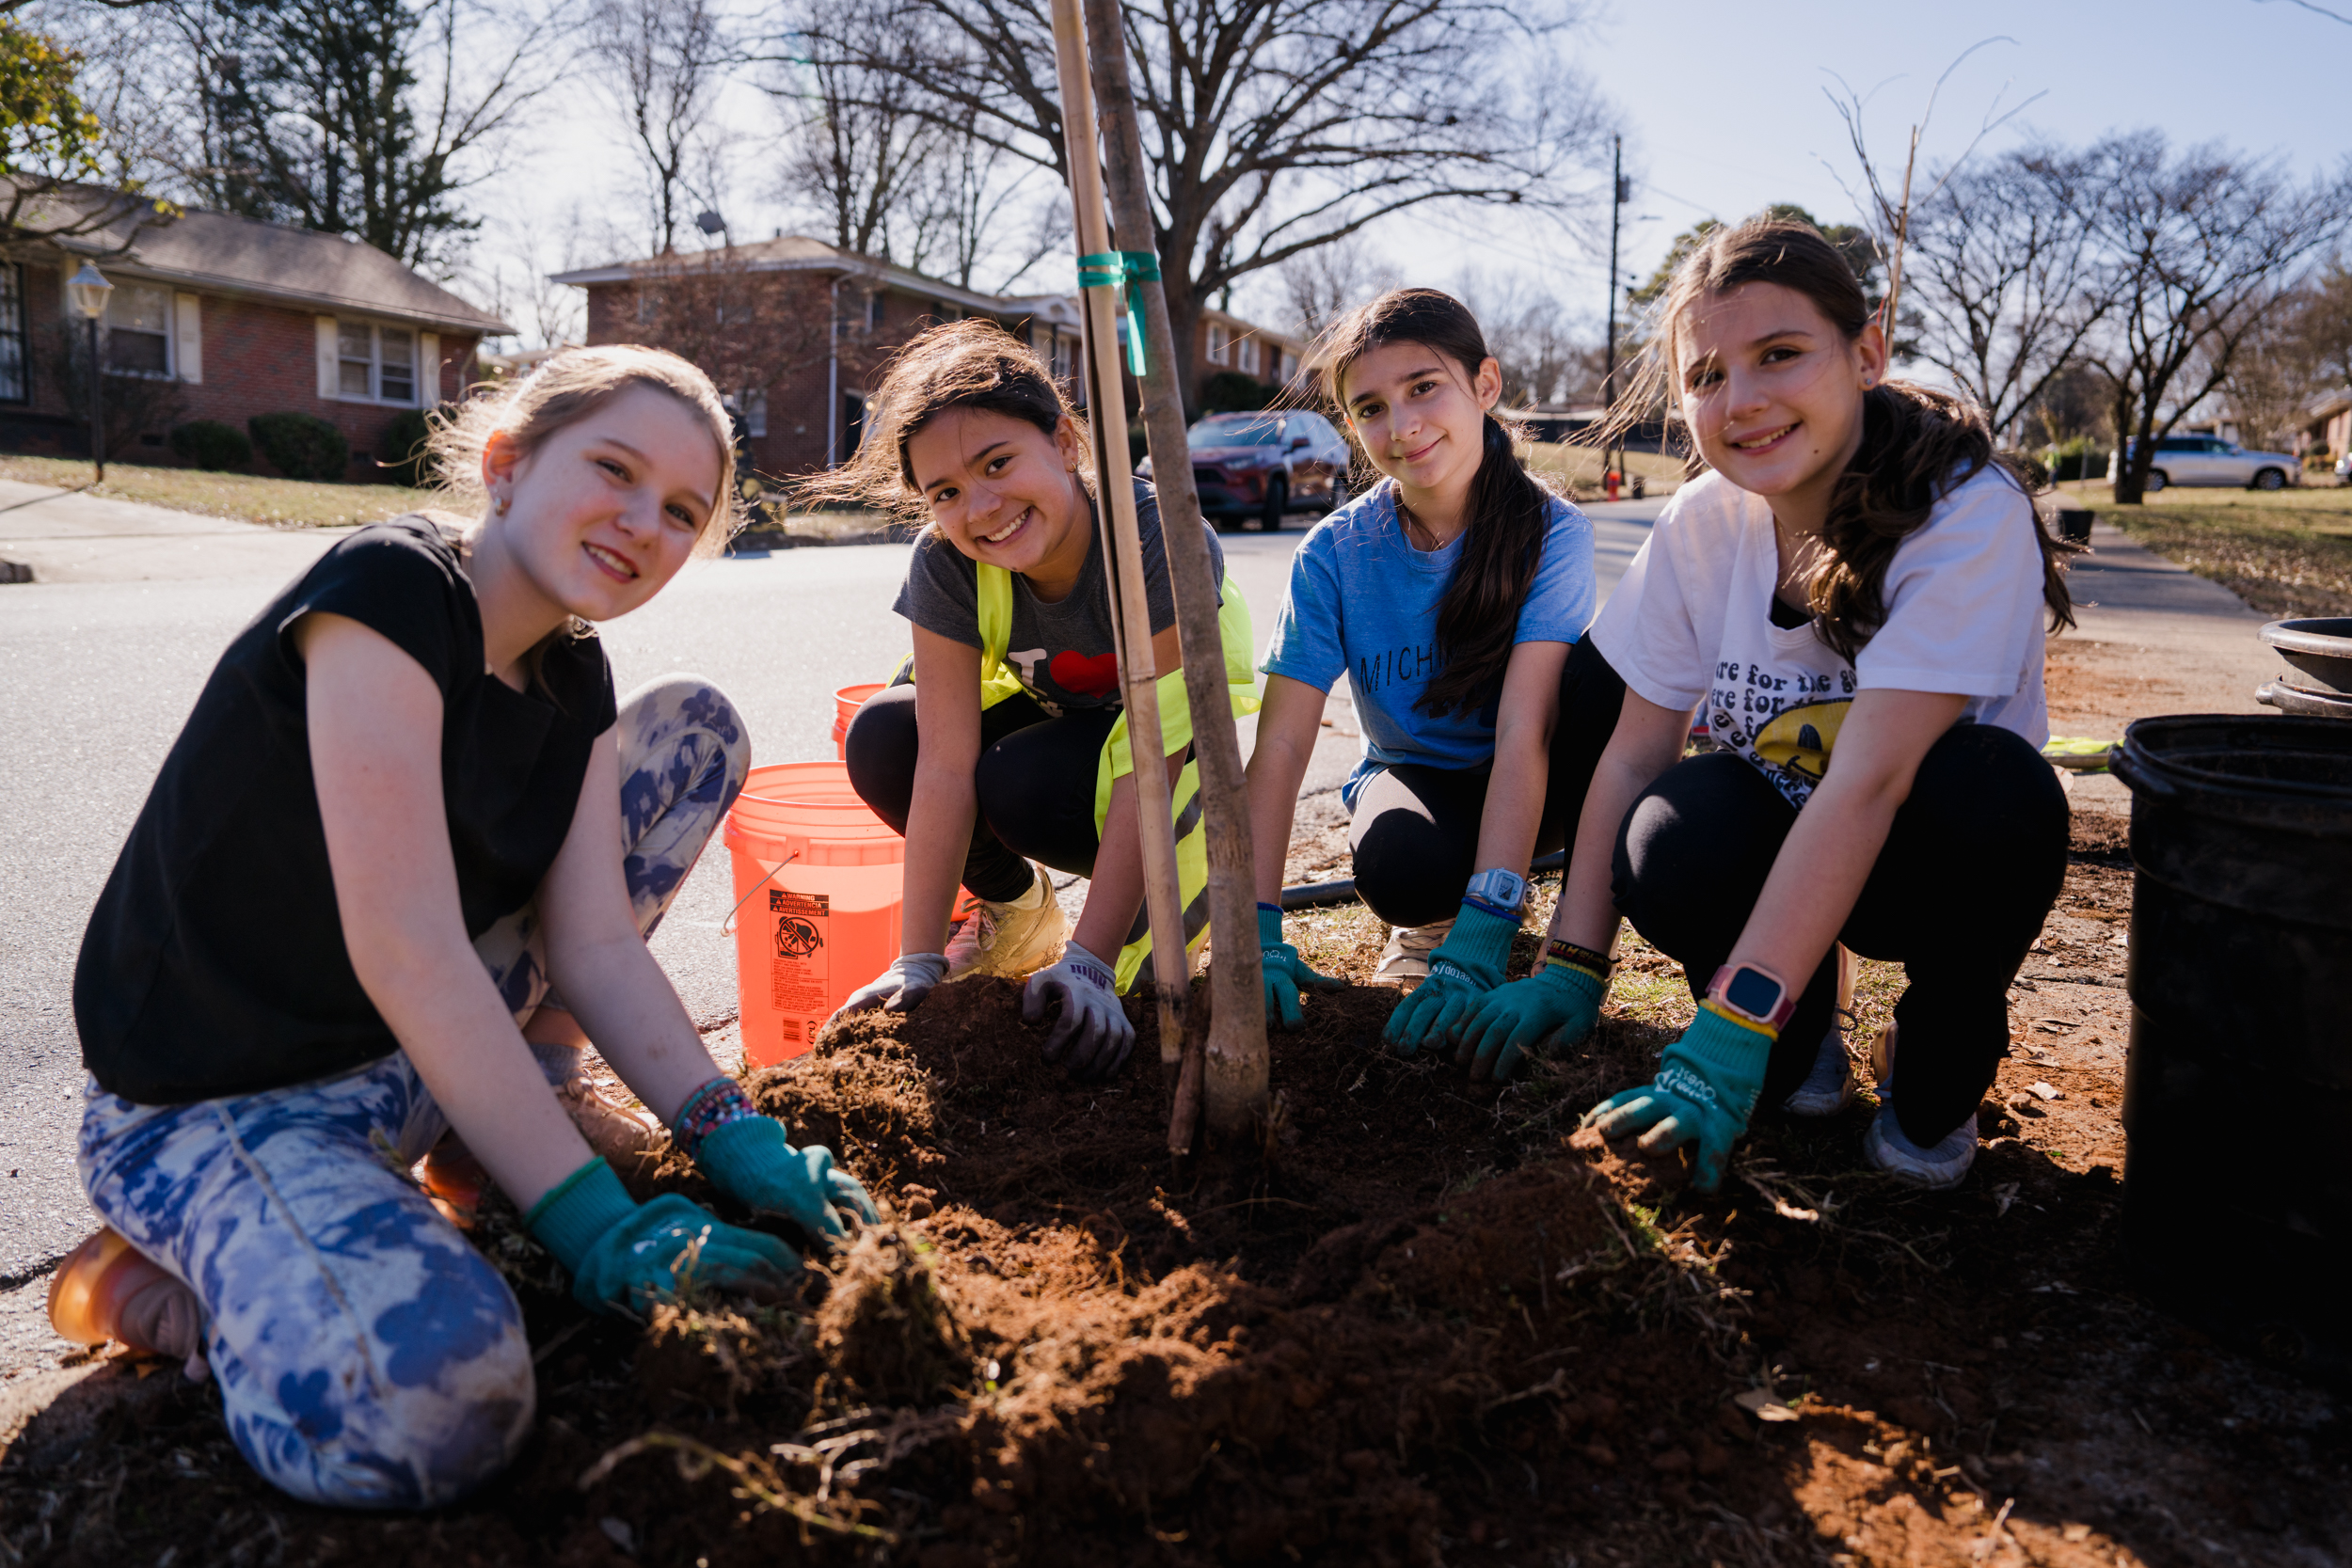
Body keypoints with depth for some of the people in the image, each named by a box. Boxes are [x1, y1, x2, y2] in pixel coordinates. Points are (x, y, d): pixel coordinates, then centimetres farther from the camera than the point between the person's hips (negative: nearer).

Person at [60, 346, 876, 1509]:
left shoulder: (571, 676, 3)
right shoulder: (386, 590, -22)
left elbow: (594, 942, -1)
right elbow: (406, 952, -28)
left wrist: (729, 1136, -12)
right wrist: (595, 1225, -27)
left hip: (437, 1051, 8)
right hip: (213, 1102, -8)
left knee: (697, 726, 5)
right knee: (427, 1401, -38)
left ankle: (530, 1085, 7)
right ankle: (200, 1256, -4)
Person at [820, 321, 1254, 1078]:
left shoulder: (1160, 539, -34)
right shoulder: (946, 563, -22)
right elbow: (946, 765, -26)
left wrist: (1088, 963, -40)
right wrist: (919, 962, -30)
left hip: (1175, 737, -4)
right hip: (1057, 717, 5)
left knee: (1023, 788, -33)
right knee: (880, 740, -20)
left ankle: (1189, 888, -2)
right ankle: (1017, 909, 6)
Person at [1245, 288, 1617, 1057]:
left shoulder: (1550, 533, -20)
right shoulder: (1335, 553, -15)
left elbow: (1523, 732, -31)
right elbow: (1282, 742, -20)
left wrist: (1482, 937, -40)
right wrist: (1258, 931, -31)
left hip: (1527, 789, -1)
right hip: (1415, 777, 1)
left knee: (1600, 673, -33)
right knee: (1400, 869, -36)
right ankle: (1437, 909, 2)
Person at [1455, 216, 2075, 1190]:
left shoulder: (1969, 513, -23)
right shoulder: (1699, 525, -9)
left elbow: (1868, 780, -33)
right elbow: (1634, 750, -5)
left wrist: (1726, 1035, -37)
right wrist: (1572, 966, -11)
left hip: (1933, 855, -2)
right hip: (1774, 844, 3)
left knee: (1992, 786, -36)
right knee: (1674, 836, -32)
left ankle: (1935, 1075, -6)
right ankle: (1801, 1038, 2)